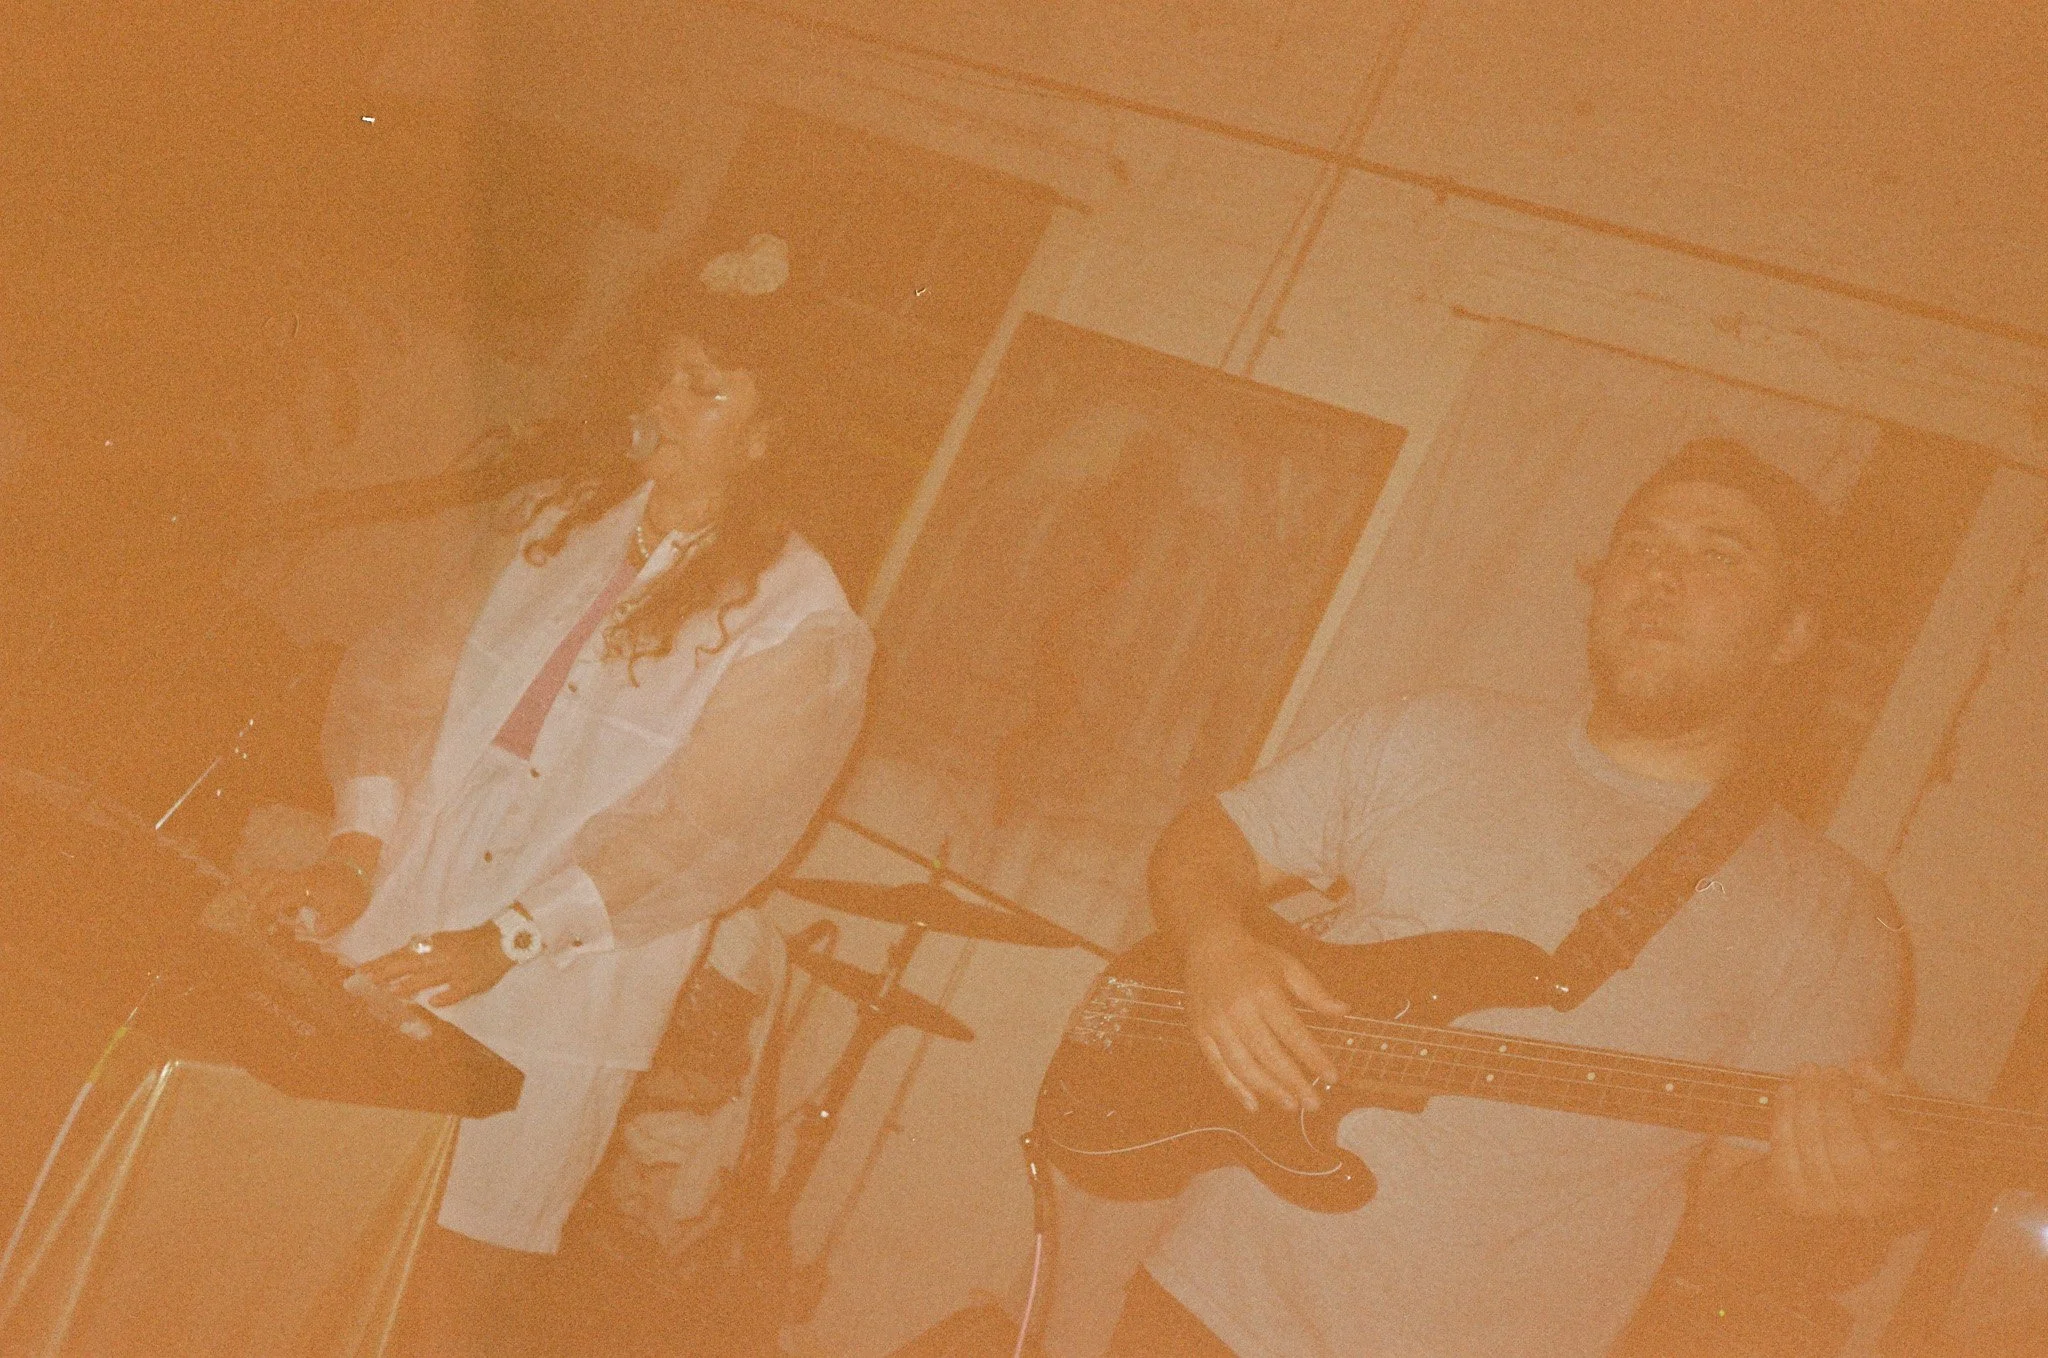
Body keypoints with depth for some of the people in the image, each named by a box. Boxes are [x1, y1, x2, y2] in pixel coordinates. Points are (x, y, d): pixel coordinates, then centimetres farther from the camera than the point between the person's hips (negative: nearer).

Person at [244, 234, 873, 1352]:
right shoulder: (564, 522, 11)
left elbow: (697, 829, -16)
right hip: (385, 935, 4)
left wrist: (507, 939, -24)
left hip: (551, 998, -4)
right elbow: (407, 670, 6)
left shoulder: (802, 628, -7)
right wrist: (361, 842, -9)